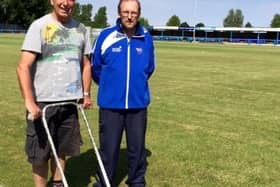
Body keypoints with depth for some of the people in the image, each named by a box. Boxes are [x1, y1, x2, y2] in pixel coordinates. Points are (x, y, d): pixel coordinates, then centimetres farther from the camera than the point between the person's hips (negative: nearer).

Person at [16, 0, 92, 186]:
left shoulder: (81, 29, 7)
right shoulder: (40, 26, -8)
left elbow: (85, 64, 17)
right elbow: (23, 67, -15)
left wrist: (86, 93, 11)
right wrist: (29, 101, -23)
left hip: (70, 101, 4)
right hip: (43, 101, -4)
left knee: (62, 149, 14)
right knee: (40, 153, 4)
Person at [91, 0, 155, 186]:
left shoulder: (146, 38, 0)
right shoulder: (106, 36, -7)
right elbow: (95, 67, 7)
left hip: (138, 103, 2)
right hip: (110, 104, -2)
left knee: (137, 147, 11)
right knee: (109, 148, 7)